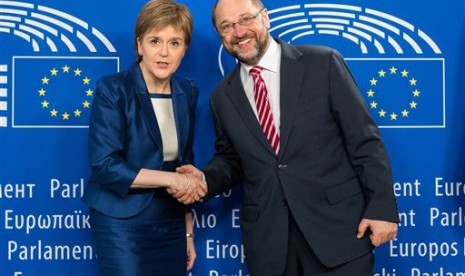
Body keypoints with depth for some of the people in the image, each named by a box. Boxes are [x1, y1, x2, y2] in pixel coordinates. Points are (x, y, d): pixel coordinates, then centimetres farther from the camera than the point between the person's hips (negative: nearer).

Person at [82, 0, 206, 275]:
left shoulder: (187, 92, 5)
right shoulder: (113, 89, -11)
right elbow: (104, 166, -17)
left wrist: (188, 231, 10)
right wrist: (169, 178, -18)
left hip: (171, 224, 5)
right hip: (122, 224, -5)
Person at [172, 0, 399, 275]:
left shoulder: (323, 63, -3)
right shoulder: (223, 96, 9)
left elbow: (365, 140, -4)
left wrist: (382, 207, -9)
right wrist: (205, 179, -3)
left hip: (337, 224, -3)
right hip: (267, 238, 3)